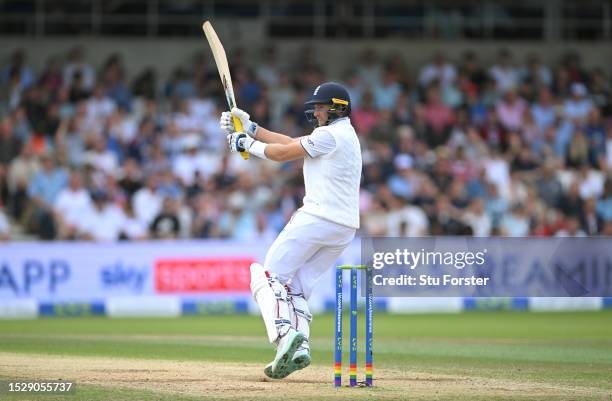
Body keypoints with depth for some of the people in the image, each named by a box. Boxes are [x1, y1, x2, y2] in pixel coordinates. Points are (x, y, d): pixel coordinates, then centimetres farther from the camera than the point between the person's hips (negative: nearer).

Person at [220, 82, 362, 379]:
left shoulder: (330, 135, -8)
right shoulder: (345, 135, 23)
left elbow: (283, 153, -5)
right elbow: (291, 143, 25)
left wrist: (247, 145, 10)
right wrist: (251, 128, 22)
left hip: (317, 218, -9)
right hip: (345, 228, 9)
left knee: (269, 275, -5)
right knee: (296, 286, 11)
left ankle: (284, 332, -27)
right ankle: (299, 348, -7)